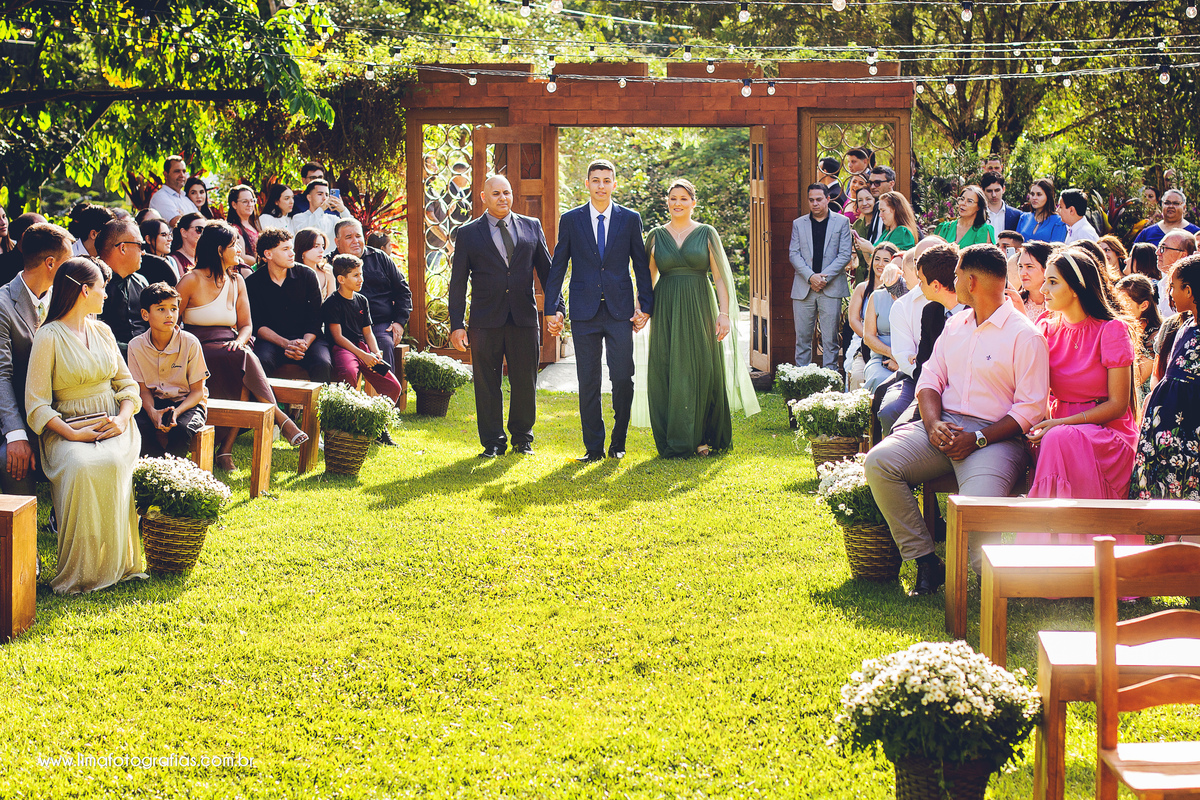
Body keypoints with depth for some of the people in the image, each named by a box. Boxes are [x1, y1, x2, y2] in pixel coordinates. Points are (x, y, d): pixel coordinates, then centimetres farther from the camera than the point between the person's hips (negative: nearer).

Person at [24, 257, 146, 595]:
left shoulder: (102, 331, 16)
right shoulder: (48, 338, -3)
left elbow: (126, 383, 18)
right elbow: (36, 403, -7)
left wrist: (123, 418, -4)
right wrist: (73, 435, -19)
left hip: (113, 424, 4)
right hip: (67, 429, -4)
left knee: (113, 464, -32)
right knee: (81, 468, -37)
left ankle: (116, 562, -22)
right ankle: (80, 570, -26)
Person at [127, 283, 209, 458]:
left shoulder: (190, 343, -12)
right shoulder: (136, 346, -5)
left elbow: (197, 390, -7)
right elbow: (144, 389, 0)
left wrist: (177, 411, -27)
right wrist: (151, 411, -24)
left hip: (188, 402, -2)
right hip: (154, 402, 2)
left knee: (181, 429, -35)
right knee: (139, 426, -30)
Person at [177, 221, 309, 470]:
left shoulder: (237, 281, 15)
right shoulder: (192, 281, -2)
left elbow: (246, 325, 17)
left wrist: (239, 341, -6)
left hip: (229, 349, 5)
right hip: (201, 349, -5)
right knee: (244, 359, -34)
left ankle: (226, 449, -31)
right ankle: (281, 419, -30)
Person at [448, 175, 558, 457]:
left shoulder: (531, 227, 10)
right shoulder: (468, 233, 5)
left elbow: (546, 270, 13)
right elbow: (458, 282, 4)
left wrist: (556, 308, 6)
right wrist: (457, 324, -2)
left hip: (524, 318, 1)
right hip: (486, 321, -1)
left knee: (525, 382, 5)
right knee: (487, 383, 2)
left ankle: (522, 439, 20)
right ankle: (493, 442, 12)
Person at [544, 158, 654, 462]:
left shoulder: (630, 219, 5)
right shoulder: (570, 220, 5)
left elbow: (641, 265, 9)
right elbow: (557, 267, 7)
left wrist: (646, 307, 3)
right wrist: (552, 309, 2)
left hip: (620, 311, 0)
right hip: (585, 311, 0)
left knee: (623, 379, -4)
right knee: (588, 382, 2)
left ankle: (618, 443, 11)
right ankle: (593, 447, 9)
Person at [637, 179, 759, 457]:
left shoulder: (707, 233, 3)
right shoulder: (657, 235, 8)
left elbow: (720, 277, 0)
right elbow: (648, 277, 11)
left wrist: (724, 313, -7)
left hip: (699, 309, -1)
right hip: (666, 312, 1)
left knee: (702, 370, -1)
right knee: (668, 374, 0)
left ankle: (702, 437, 11)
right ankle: (675, 441, 7)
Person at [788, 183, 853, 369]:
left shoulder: (841, 222, 7)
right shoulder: (799, 224, 12)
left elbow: (845, 254, 0)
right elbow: (793, 254, 4)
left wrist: (825, 277, -11)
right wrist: (811, 276, -10)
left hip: (831, 288, -2)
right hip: (803, 288, 2)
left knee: (830, 338, -3)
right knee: (802, 336, 2)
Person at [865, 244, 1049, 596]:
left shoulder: (1025, 335, -4)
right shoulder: (955, 325, 19)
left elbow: (1031, 408, -9)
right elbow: (930, 378, 15)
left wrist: (978, 439, -18)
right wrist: (932, 424, -6)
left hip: (994, 436, -7)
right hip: (943, 426, 7)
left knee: (978, 505, -35)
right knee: (879, 462, -19)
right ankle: (925, 562, -14)